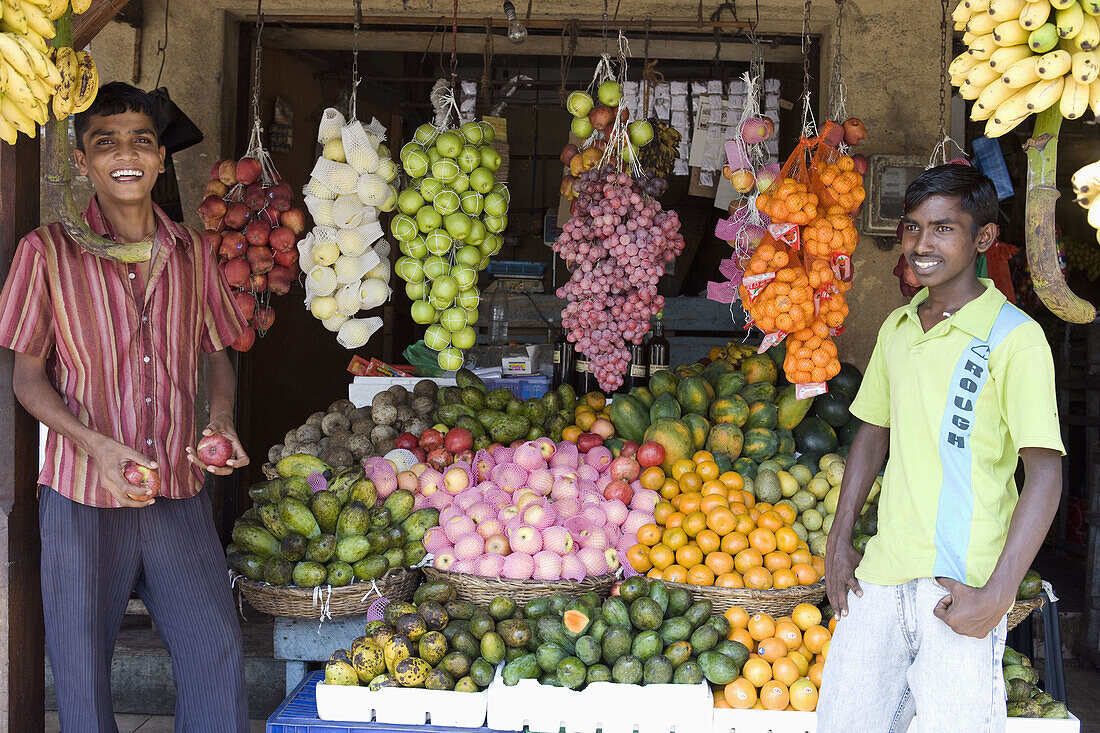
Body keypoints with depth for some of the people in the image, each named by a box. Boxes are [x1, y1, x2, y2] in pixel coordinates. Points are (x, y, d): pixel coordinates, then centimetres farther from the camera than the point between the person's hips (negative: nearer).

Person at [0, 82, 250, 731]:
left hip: (179, 492, 3)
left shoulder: (193, 253, 6)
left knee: (219, 655, 1)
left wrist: (221, 420, -4)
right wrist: (95, 443, -17)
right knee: (82, 670, 7)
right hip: (82, 493, -2)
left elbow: (218, 354, 17)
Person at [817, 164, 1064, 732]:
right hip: (881, 576, 6)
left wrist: (998, 594, -18)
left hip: (961, 587, -6)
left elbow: (1045, 472, -12)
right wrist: (839, 540, 13)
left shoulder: (1015, 337, -9)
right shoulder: (896, 328, 12)